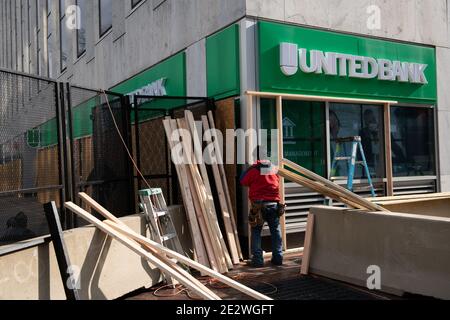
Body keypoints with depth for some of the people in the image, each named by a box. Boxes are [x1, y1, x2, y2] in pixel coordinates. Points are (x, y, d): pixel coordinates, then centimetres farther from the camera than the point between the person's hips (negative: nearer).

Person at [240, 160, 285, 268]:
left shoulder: (254, 171, -4)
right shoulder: (274, 170, 9)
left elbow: (243, 181, 6)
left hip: (259, 205, -3)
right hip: (274, 204, 3)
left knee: (256, 232, 6)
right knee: (276, 231, 15)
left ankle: (257, 260, 1)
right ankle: (278, 258, 17)